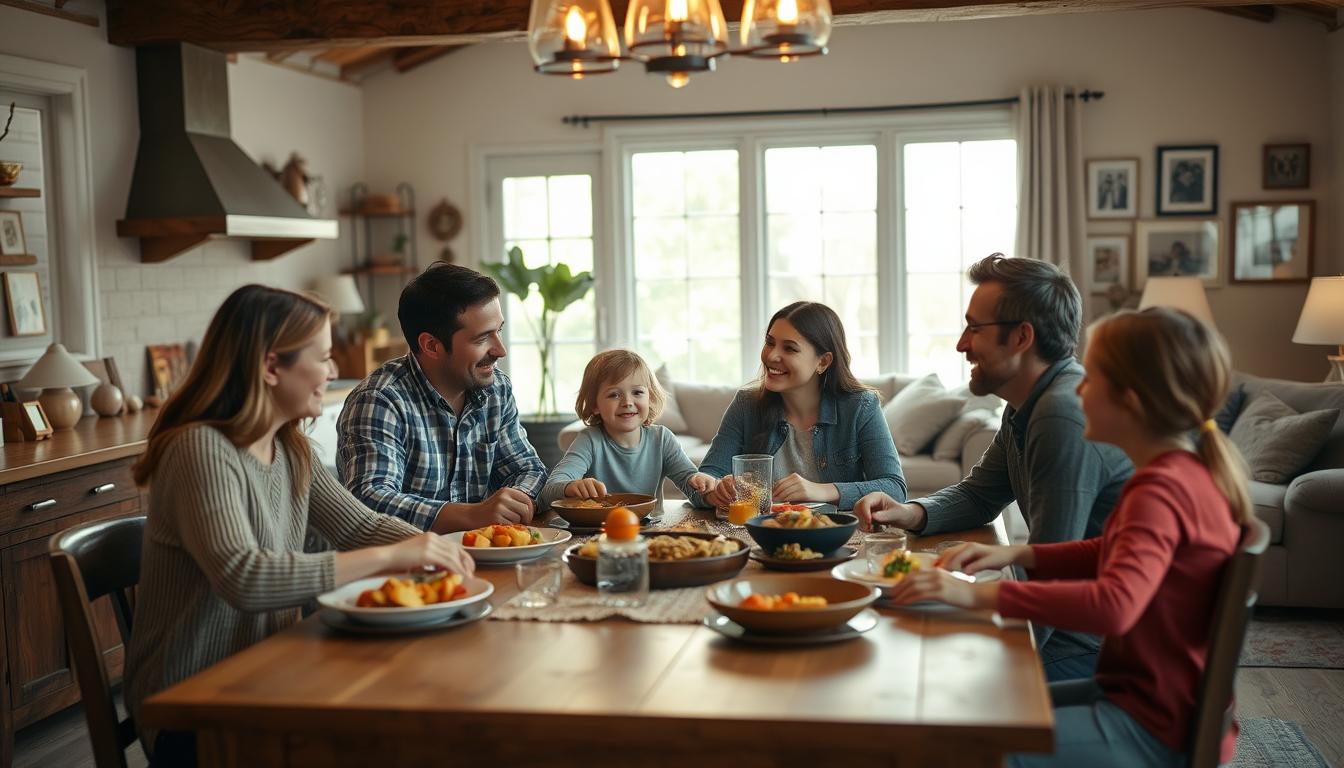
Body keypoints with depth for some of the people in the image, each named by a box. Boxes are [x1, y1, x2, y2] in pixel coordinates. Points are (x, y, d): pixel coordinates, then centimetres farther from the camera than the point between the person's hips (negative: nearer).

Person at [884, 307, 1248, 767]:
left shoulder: (1163, 491, -25)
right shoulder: (1187, 472, 6)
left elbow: (1114, 604, -41)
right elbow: (1113, 555, 21)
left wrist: (979, 595, -38)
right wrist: (1017, 554, 6)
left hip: (1156, 731, -10)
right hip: (1154, 696, 10)